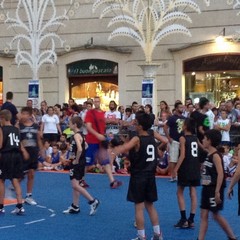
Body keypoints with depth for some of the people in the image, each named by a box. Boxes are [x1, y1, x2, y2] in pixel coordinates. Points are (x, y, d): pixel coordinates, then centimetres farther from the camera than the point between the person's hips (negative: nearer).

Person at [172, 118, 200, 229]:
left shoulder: (183, 138, -9)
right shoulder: (195, 138, 8)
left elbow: (183, 155, -16)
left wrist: (176, 169, -16)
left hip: (186, 168, -6)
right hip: (195, 168, 6)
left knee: (180, 192, 6)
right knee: (193, 193, 7)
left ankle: (184, 220, 1)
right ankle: (191, 220, 9)